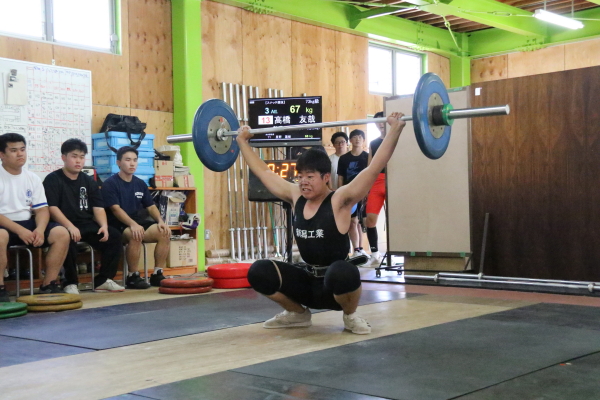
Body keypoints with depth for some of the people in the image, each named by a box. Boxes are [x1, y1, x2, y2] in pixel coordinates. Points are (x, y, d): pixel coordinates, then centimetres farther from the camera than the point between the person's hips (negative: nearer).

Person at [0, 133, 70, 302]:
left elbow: (42, 209, 5)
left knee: (62, 233, -17)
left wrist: (40, 229, -17)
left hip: (28, 224, 5)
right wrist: (19, 230, -25)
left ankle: (48, 284, -9)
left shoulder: (33, 178, 10)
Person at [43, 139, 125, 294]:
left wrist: (104, 225, -16)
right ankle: (70, 283, -22)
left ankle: (103, 280, -6)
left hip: (87, 224, 5)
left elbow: (98, 208, 5)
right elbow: (52, 208, -14)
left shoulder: (89, 181, 13)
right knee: (69, 238, -39)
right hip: (64, 225, -5)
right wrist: (70, 226, -29)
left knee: (114, 236, -17)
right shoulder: (53, 180, -2)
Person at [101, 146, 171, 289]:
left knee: (164, 233, -17)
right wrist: (133, 224, -35)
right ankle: (132, 277, -21)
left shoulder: (140, 184, 11)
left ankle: (157, 274, -8)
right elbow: (115, 209, -19)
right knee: (135, 235, -37)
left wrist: (160, 221, -10)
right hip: (118, 225, -6)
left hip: (137, 222, 6)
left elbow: (151, 206, 12)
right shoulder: (110, 184, -8)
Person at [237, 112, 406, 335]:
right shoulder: (296, 198, 0)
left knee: (341, 272, -41)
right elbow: (263, 172, 11)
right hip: (307, 281, 5)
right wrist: (242, 141, 17)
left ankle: (350, 316, -6)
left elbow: (375, 167, -22)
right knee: (258, 272, -16)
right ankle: (298, 313, 10)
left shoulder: (339, 201, -14)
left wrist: (395, 129, -28)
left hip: (337, 283, -5)